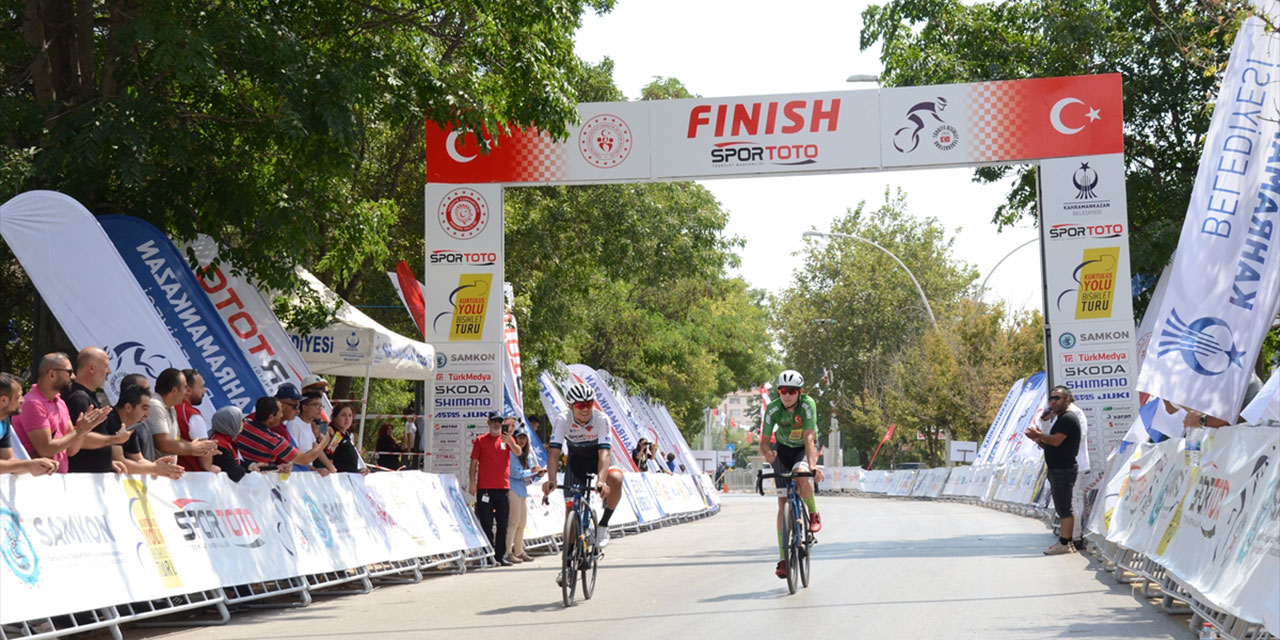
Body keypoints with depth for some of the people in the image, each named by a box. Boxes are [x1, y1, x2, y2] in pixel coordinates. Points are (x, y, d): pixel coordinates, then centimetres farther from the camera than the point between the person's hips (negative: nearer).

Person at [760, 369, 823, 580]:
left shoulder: (807, 405, -28)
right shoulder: (773, 409, -22)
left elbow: (809, 438, -35)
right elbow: (764, 441, -21)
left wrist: (812, 466, -48)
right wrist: (767, 453, -44)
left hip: (805, 449, -2)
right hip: (784, 449, 2)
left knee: (801, 474, -37)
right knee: (783, 503, -6)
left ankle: (814, 515, -9)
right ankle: (783, 558, -2)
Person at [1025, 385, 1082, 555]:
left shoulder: (1068, 418, -11)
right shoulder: (1059, 419, 22)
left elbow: (1056, 441, -22)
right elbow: (1050, 445, 22)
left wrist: (1038, 434, -10)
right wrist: (1038, 439, 4)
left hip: (1064, 469, -11)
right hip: (1056, 469, 11)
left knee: (1064, 508, -10)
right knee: (1062, 509, 12)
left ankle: (1064, 543, -11)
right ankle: (1066, 542, 16)